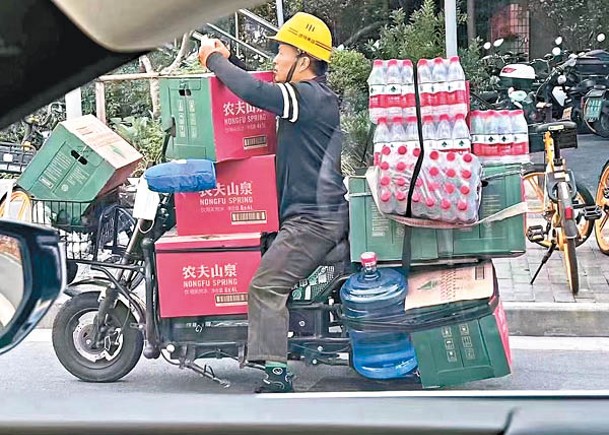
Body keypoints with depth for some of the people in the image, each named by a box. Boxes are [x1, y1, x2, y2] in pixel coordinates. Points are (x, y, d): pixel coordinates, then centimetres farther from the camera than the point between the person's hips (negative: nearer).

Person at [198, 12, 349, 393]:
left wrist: (214, 61, -12)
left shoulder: (311, 96, -14)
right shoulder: (309, 96, 18)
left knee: (266, 287, -15)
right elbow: (261, 92, 29)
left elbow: (255, 92, -27)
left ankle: (276, 375, -16)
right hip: (325, 215, 11)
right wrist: (227, 62, 19)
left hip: (313, 219, -11)